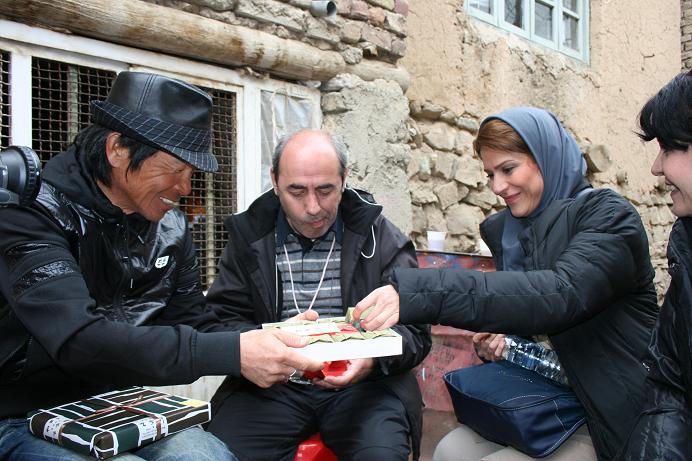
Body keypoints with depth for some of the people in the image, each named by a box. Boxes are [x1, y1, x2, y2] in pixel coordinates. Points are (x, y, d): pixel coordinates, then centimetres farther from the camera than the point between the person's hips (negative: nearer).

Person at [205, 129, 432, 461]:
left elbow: (414, 330, 3)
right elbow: (221, 321, 3)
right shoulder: (249, 236, 7)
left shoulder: (381, 239, 4)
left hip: (361, 383, 0)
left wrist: (372, 358, -20)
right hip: (271, 385, 1)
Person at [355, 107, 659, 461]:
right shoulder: (505, 231, 7)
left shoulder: (608, 217, -15)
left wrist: (418, 293, -43)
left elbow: (563, 294, -34)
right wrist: (498, 336, -6)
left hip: (613, 417, -6)